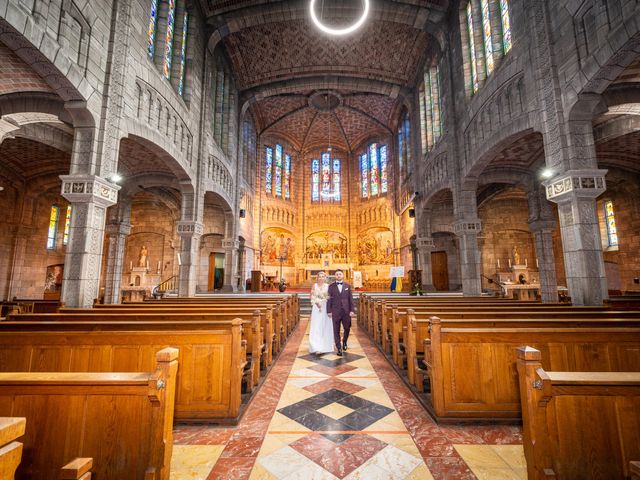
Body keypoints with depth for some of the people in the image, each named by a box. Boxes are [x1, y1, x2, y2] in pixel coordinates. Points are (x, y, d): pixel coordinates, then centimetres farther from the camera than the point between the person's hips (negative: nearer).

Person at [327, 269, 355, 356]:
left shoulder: (347, 286, 6)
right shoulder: (331, 286, 2)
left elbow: (351, 299, 4)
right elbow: (329, 299, 1)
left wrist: (351, 310, -1)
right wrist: (329, 311, -4)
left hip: (346, 311, 1)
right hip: (335, 312, -1)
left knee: (347, 328, 8)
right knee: (336, 330, 2)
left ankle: (344, 342, 36)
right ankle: (339, 348, 12)